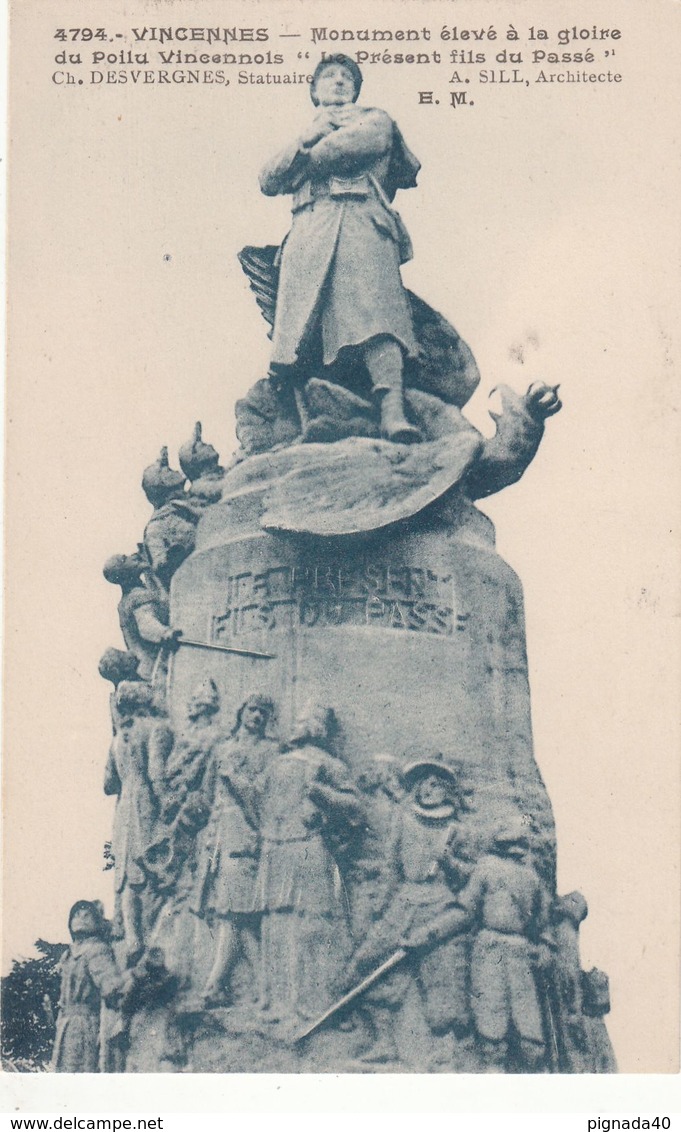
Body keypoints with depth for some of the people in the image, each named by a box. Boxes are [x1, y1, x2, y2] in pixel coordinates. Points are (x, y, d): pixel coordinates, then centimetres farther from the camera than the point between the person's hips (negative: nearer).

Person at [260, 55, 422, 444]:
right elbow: (268, 182, 22)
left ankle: (393, 412, -41)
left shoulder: (374, 118, 28)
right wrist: (305, 139, 10)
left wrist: (311, 154, 16)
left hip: (361, 223, -4)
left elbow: (363, 140, 2)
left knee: (374, 311, -27)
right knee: (295, 322, -17)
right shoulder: (303, 133, 38)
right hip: (309, 230, 5)